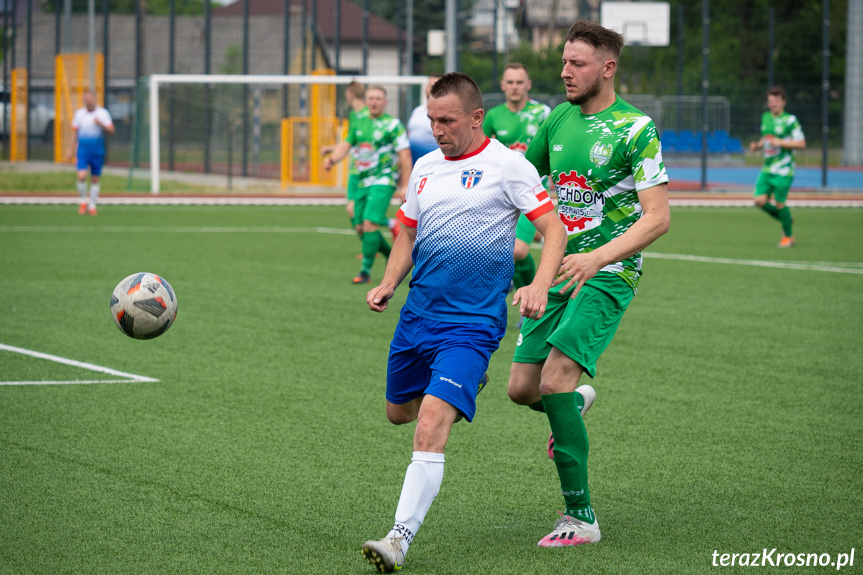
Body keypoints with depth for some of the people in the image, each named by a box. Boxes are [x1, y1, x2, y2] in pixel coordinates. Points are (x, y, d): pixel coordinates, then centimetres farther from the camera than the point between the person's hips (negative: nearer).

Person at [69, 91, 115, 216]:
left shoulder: (103, 113, -1)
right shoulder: (79, 113, 5)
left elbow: (111, 132, -2)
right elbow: (75, 133, 14)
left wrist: (101, 125, -20)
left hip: (97, 151, 0)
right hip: (83, 150, 0)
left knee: (95, 179, 5)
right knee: (81, 176, -16)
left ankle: (92, 205, 17)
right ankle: (83, 201, 3)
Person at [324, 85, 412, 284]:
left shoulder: (393, 125, -5)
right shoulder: (359, 123, 13)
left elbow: (405, 156, -8)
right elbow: (346, 144, 15)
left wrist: (405, 186, -13)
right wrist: (332, 159, -7)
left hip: (383, 180, -7)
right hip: (363, 183, 7)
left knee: (370, 224, -18)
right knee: (361, 227, 7)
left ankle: (366, 271, -11)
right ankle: (393, 256, 29)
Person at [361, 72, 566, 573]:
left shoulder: (507, 166, -8)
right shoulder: (426, 167, 10)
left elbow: (555, 230, -10)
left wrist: (539, 286, -25)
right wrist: (389, 285, 4)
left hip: (472, 322, -7)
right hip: (417, 313, 7)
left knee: (430, 429, -19)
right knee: (399, 412, 21)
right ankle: (468, 386, 50)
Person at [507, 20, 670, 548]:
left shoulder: (636, 130, -10)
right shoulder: (560, 118, 10)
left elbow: (658, 217, -15)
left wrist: (597, 258, -27)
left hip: (608, 273, -6)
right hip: (561, 269, 6)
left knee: (554, 380, -20)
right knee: (523, 388, 4)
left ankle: (581, 517, -13)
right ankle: (577, 400, 42)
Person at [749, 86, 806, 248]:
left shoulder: (790, 120, -8)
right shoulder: (765, 117, 11)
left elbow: (801, 143, -8)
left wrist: (780, 142, -18)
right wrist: (757, 145, 5)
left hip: (784, 170, -6)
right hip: (767, 168, 6)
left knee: (779, 203, -5)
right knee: (760, 201, -5)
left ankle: (789, 236, 17)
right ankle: (786, 220, 21)